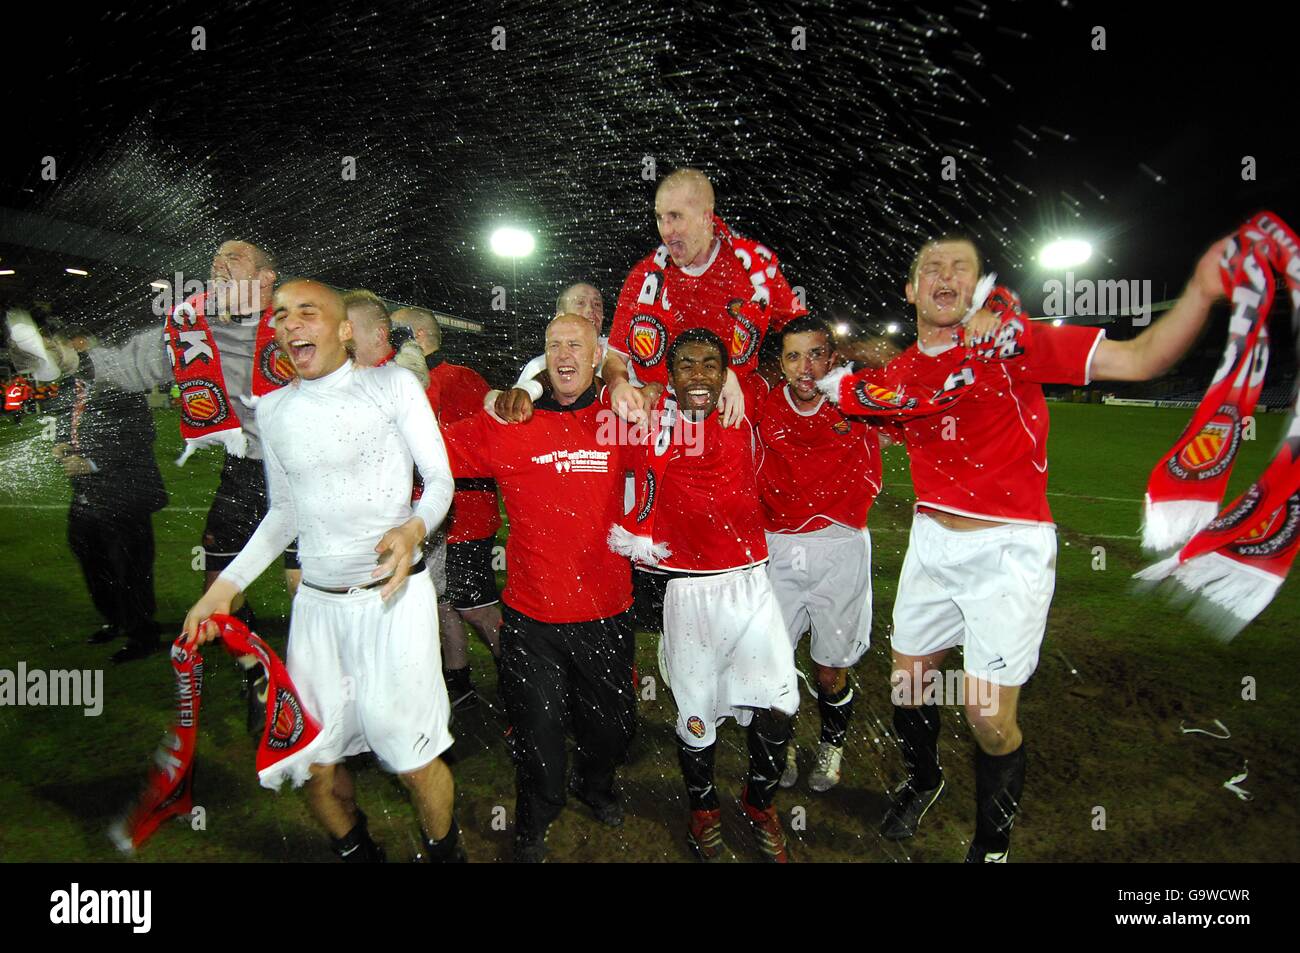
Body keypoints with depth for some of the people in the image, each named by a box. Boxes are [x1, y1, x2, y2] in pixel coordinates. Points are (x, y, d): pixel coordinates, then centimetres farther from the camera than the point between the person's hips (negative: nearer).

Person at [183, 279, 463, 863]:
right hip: (316, 603, 4)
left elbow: (440, 477, -3)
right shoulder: (272, 410, 11)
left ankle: (445, 852, 26)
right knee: (311, 762, 6)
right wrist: (226, 584, 10)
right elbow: (284, 513, 17)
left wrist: (415, 527, -24)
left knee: (411, 758, -5)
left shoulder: (392, 385, -2)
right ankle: (356, 854, 35)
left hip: (395, 595, -4)